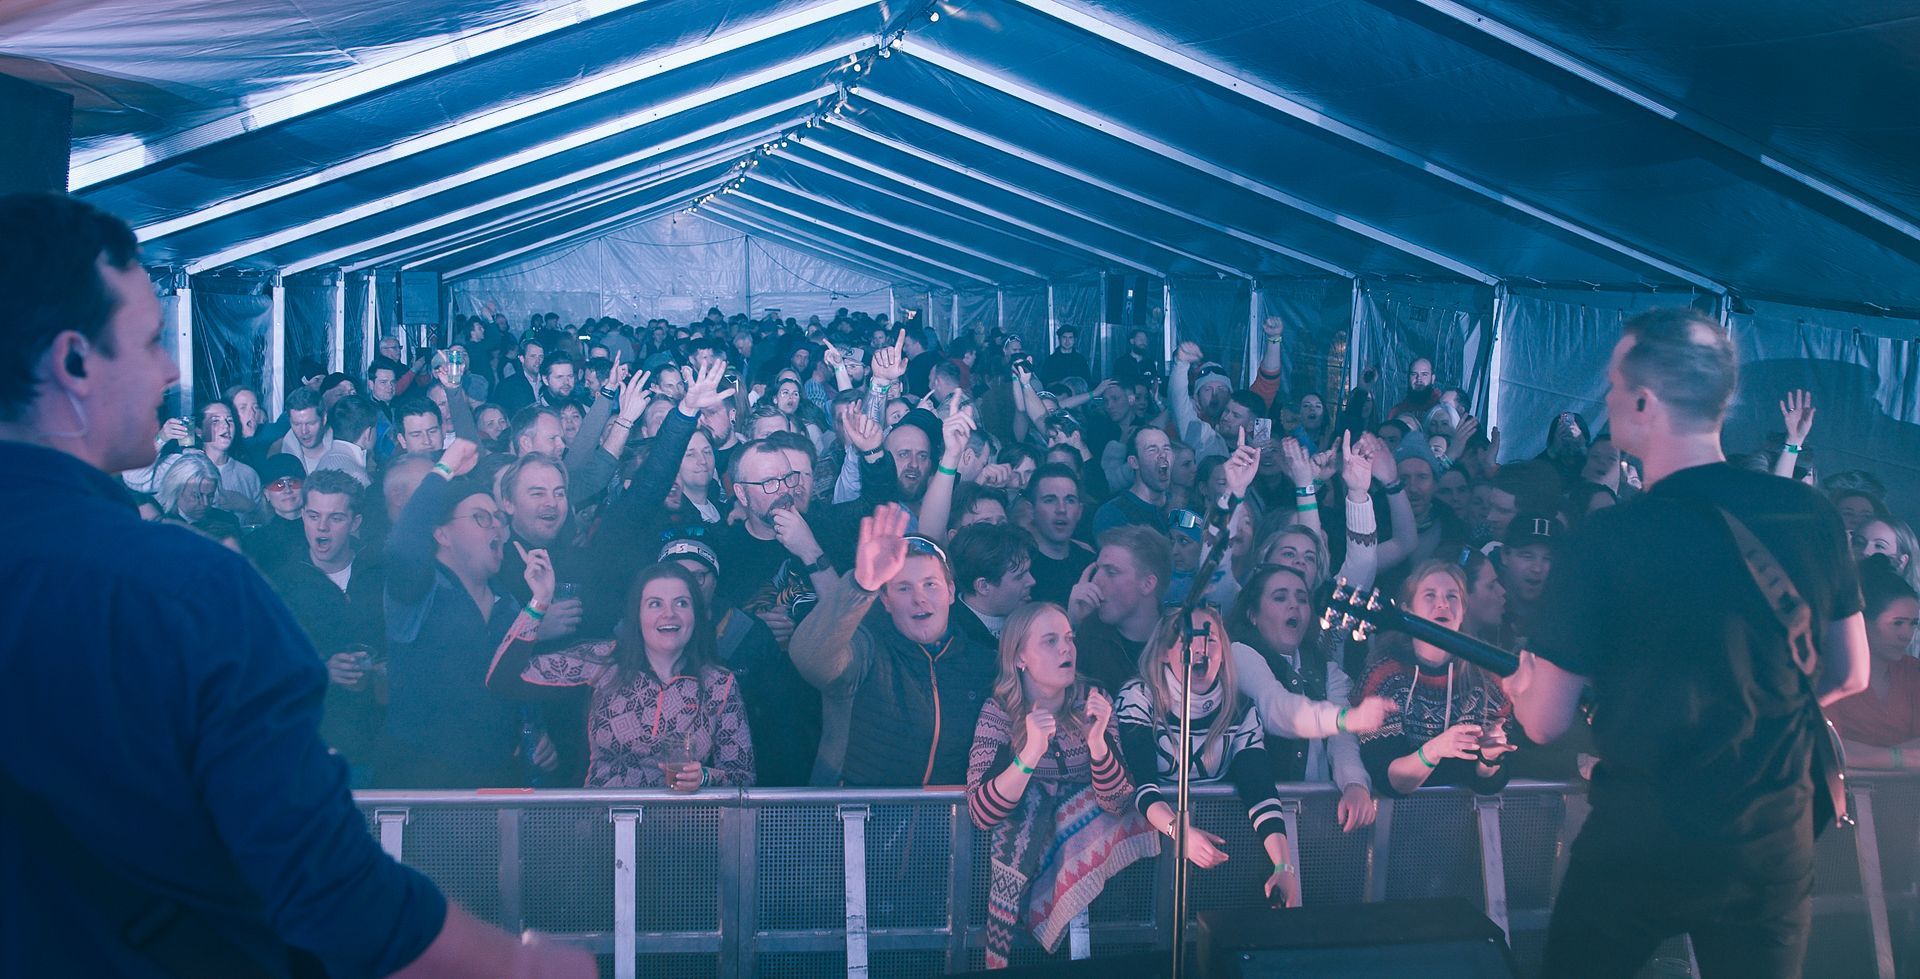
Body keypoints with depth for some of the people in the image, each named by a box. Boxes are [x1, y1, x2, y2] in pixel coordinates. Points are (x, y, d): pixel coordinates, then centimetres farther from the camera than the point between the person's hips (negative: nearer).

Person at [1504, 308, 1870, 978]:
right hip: (1775, 842, 4)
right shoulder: (1812, 516, -4)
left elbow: (1545, 723, -9)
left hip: (1639, 843, -3)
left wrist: (1517, 685, 13)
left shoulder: (1603, 543, -17)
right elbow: (1848, 676, 10)